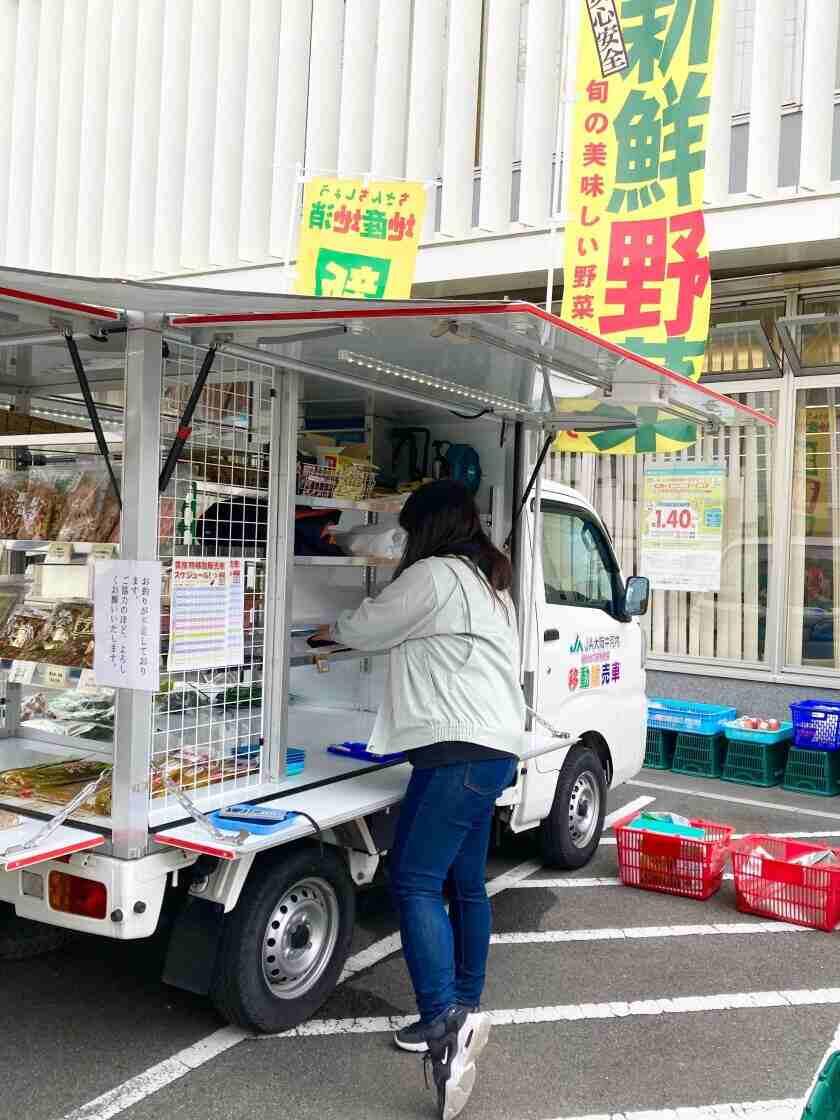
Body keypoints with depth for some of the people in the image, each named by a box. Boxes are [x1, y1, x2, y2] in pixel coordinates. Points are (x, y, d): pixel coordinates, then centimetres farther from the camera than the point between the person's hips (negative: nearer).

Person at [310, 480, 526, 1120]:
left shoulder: (434, 576, -9)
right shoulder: (490, 581, 21)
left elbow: (368, 628, 1)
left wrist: (330, 633, 21)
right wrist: (356, 637, 28)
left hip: (459, 750, -10)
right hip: (493, 748, 10)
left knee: (415, 881, -13)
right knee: (465, 883, 14)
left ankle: (445, 1018, -18)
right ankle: (463, 1015, 23)